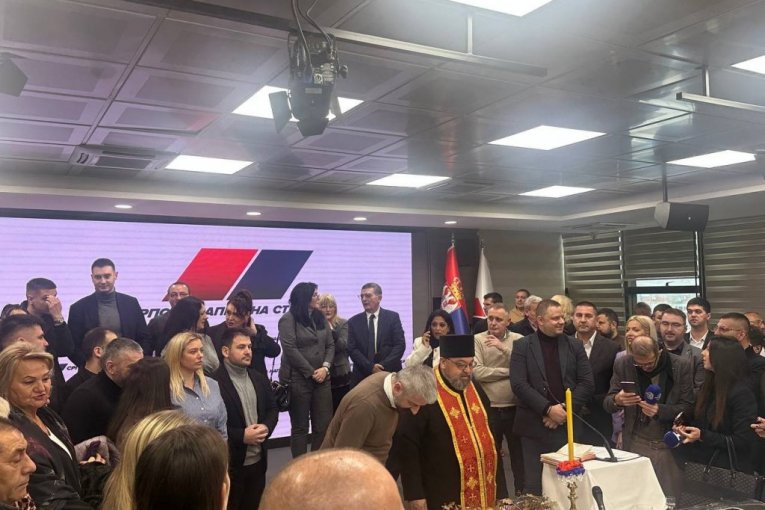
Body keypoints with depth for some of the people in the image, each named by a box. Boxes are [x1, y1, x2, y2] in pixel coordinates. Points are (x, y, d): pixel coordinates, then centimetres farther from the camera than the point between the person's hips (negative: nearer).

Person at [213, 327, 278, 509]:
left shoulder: (259, 379, 8)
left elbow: (272, 409, 14)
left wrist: (266, 427, -6)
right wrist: (242, 436, -19)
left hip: (257, 460, 6)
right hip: (230, 464, -6)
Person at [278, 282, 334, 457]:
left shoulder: (320, 318, 12)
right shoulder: (288, 320, -6)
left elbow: (330, 345, 10)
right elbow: (291, 350, -13)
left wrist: (325, 367, -7)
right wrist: (311, 373, -12)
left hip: (322, 378, 5)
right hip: (298, 379, -5)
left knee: (324, 425, 3)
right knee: (300, 427, 5)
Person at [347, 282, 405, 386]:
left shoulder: (392, 317, 3)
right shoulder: (353, 322, 5)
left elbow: (400, 344, -3)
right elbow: (352, 349, -1)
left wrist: (384, 366, -14)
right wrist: (370, 367, -14)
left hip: (390, 373, 0)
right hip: (362, 375, 1)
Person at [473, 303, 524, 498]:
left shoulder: (518, 340, -1)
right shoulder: (477, 340, -4)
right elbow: (477, 372, -15)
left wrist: (503, 347, -20)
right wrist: (510, 371, -12)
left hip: (515, 408, 0)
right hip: (489, 409, 0)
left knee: (519, 452, 11)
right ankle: (500, 496, 32)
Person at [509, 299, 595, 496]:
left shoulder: (575, 346, 8)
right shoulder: (522, 346, 1)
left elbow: (587, 384, 2)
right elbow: (518, 384, -9)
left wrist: (565, 410, -9)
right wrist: (548, 408, -16)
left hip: (569, 425, 2)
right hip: (535, 427, -2)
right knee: (536, 486, 4)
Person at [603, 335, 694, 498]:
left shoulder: (682, 366, -9)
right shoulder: (623, 364, -6)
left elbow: (688, 407, -8)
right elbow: (607, 404, -2)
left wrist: (660, 410, -27)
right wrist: (617, 400, -27)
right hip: (636, 443, 1)